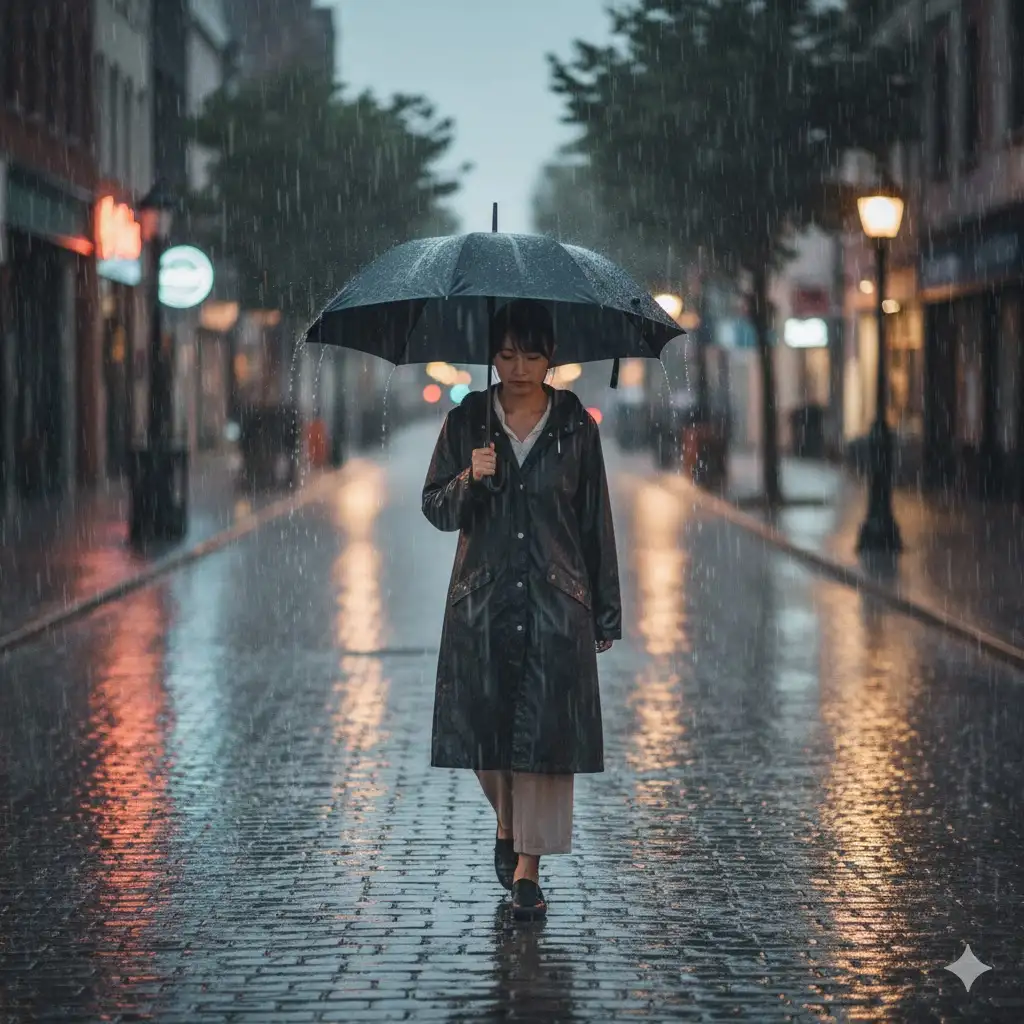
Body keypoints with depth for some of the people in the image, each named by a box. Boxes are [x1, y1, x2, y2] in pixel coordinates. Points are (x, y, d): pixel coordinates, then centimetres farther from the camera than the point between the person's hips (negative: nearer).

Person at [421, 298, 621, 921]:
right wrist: (469, 480, -19)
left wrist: (605, 613, 5)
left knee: (546, 728, -5)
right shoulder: (467, 421, 3)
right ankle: (507, 822, 34)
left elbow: (596, 520, 5)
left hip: (556, 601, -1)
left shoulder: (575, 425, 2)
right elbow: (436, 509, 4)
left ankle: (528, 866, 1)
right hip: (483, 599, 1)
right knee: (487, 724, 5)